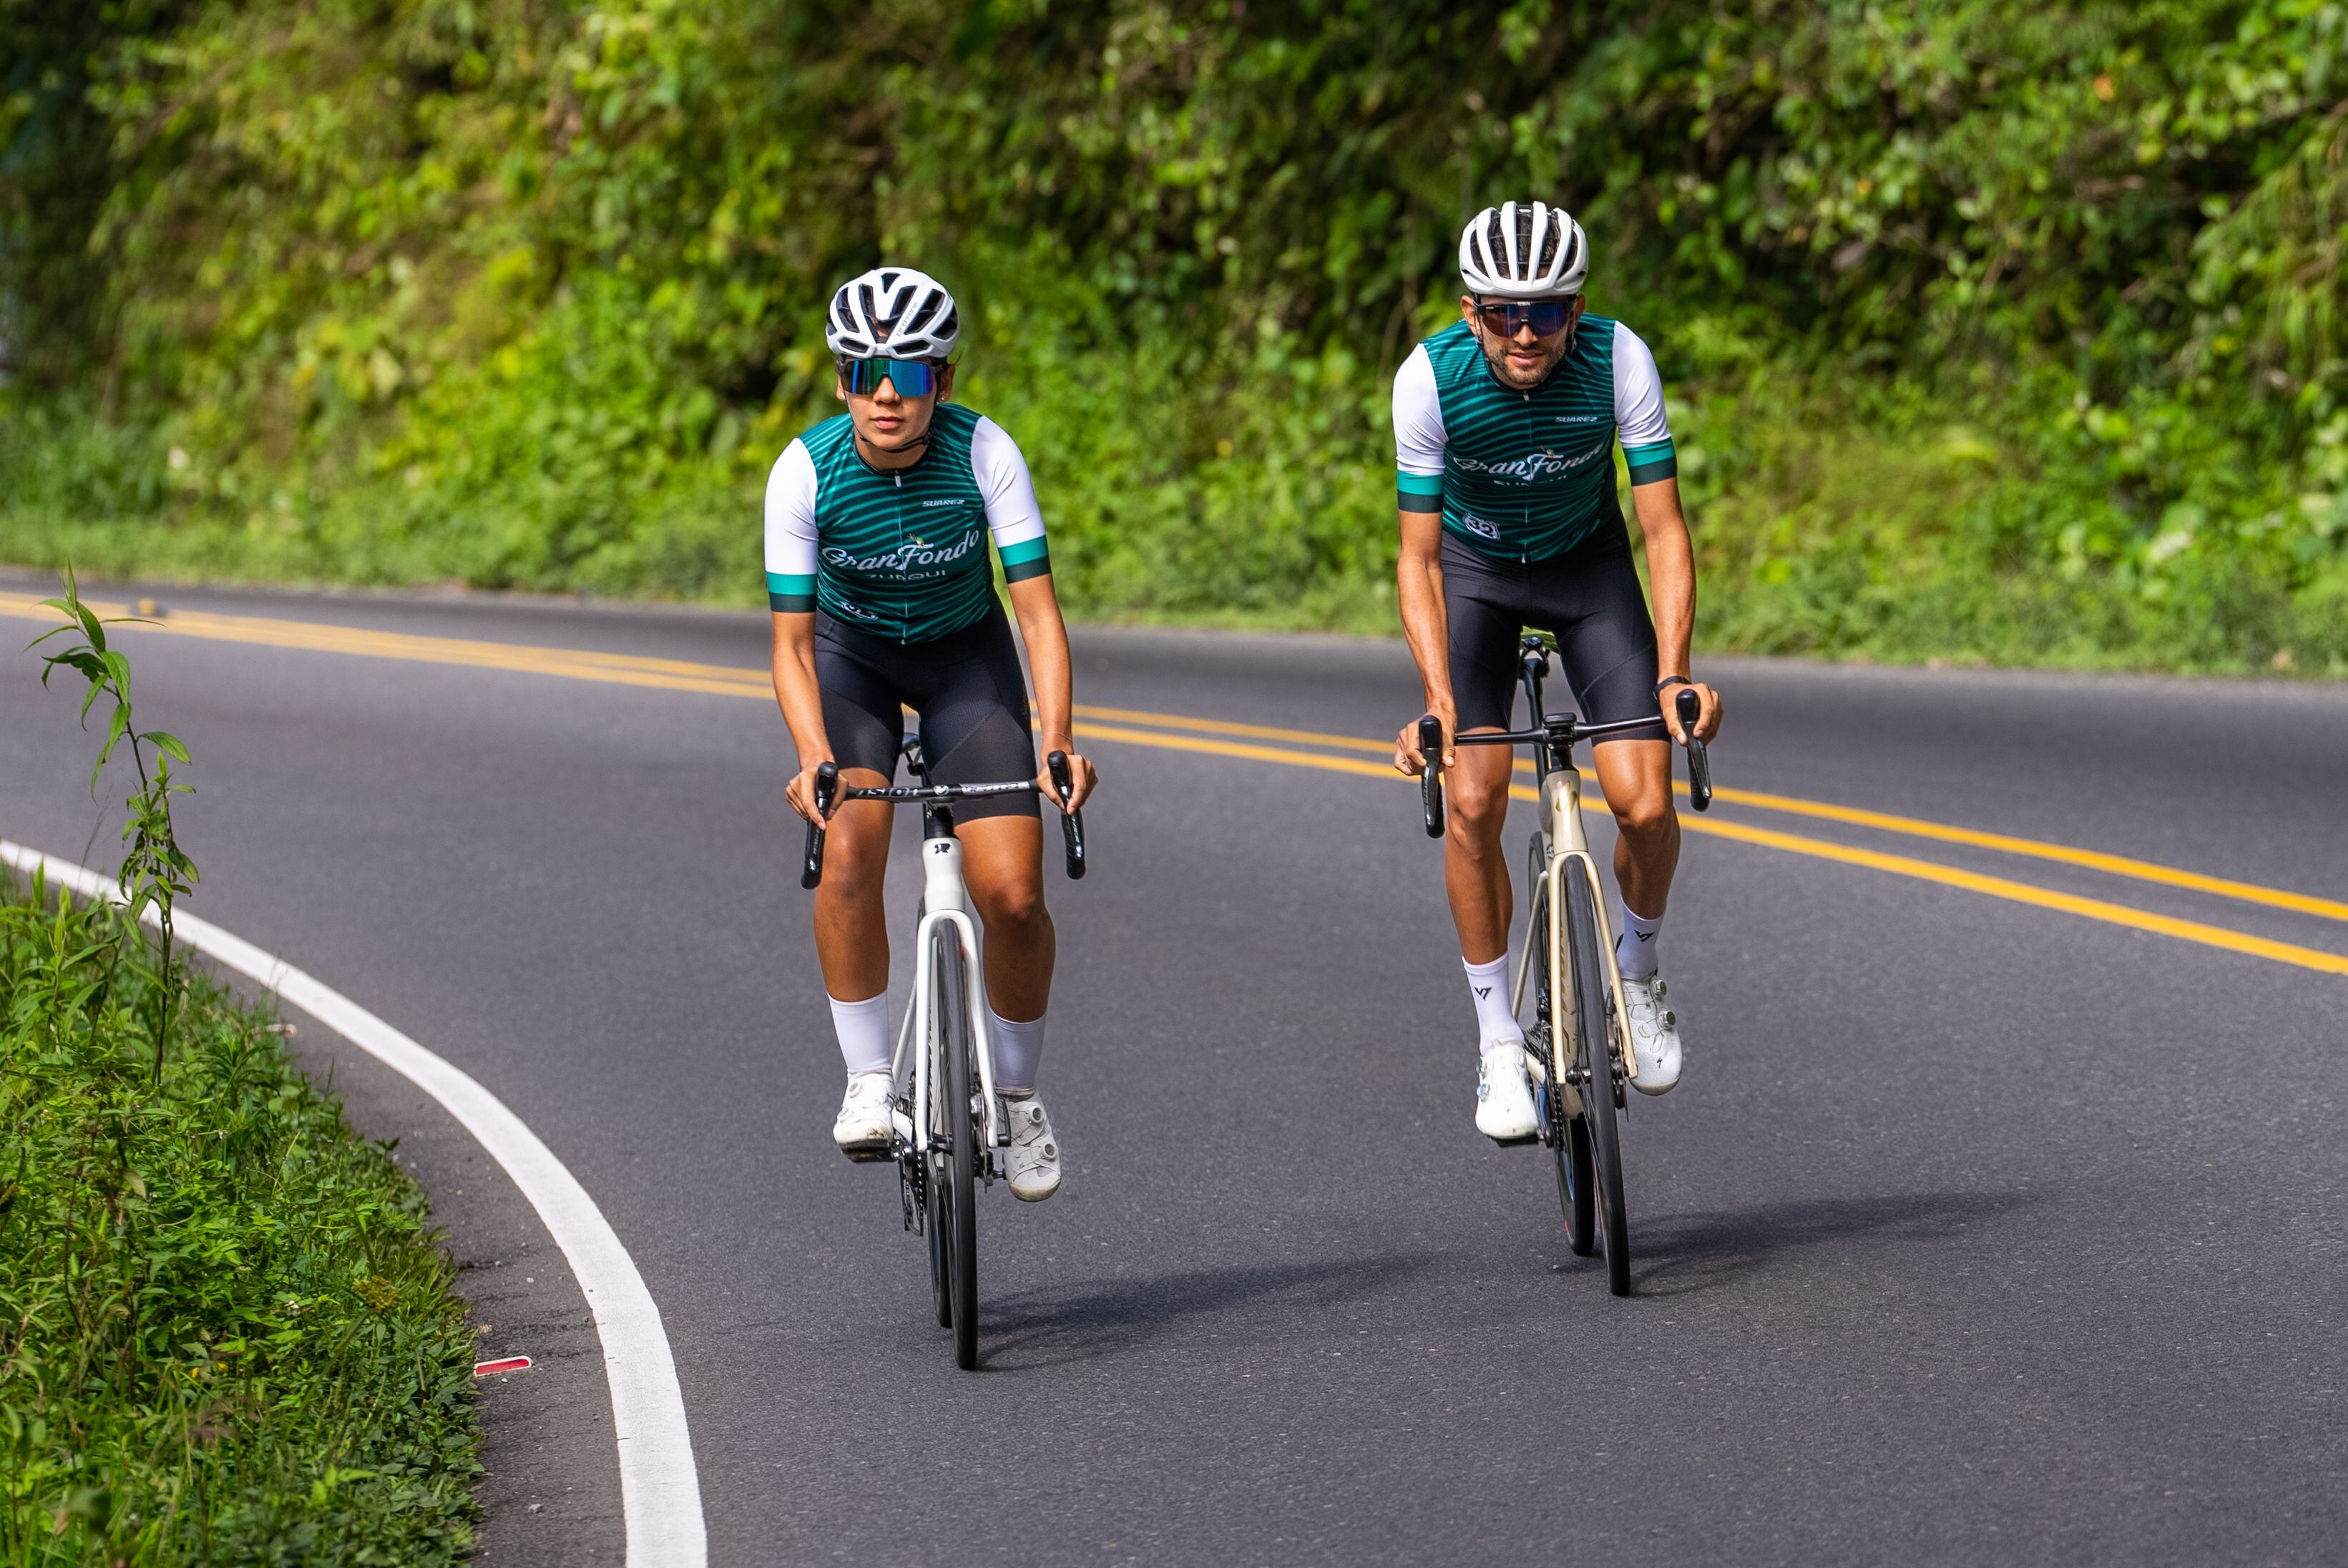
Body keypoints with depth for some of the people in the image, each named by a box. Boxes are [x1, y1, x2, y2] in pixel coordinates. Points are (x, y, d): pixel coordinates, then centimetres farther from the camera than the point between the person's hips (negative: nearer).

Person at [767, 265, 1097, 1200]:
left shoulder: (984, 454, -27)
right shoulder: (806, 472, -26)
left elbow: (1037, 609, -27)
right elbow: (792, 643, -24)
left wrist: (1058, 743, -41)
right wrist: (814, 761, -41)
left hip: (966, 657, 0)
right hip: (852, 657, 0)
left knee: (1013, 896, -13)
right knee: (849, 853, -26)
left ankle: (1017, 1094, 10)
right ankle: (869, 1083, -12)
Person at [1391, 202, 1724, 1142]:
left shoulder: (1618, 360, -28)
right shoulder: (1431, 377, -28)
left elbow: (1664, 529, -24)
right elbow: (1419, 559, -23)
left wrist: (1674, 673, -35)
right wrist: (1437, 700, -35)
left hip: (1589, 565, 0)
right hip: (1476, 568, 0)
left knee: (1645, 806, -15)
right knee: (1473, 805, -15)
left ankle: (1637, 972, 16)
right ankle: (1500, 1046, -1)